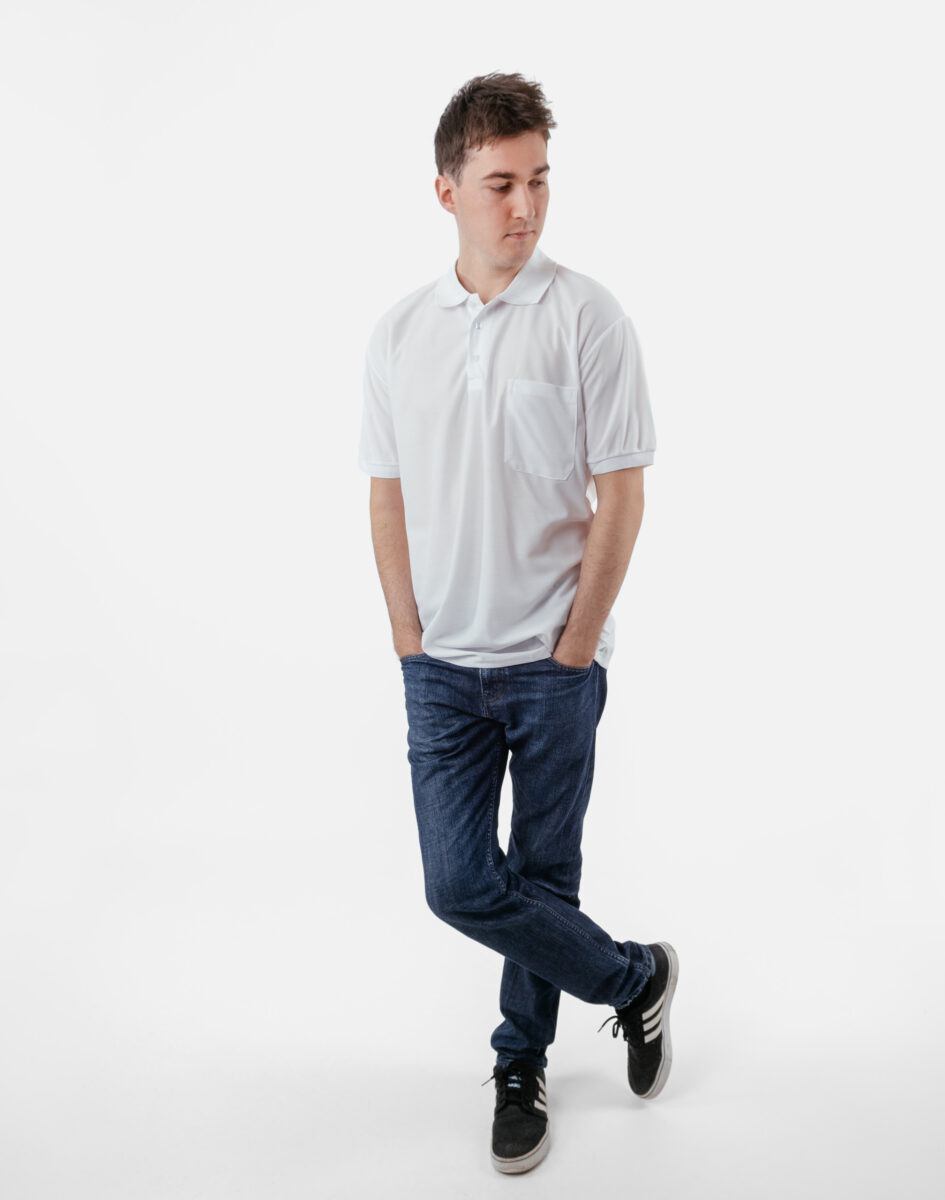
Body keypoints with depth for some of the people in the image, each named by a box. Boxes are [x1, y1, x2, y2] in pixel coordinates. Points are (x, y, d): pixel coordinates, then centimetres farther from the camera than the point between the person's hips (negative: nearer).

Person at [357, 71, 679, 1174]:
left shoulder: (588, 318, -6)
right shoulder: (398, 332, 4)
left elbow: (621, 495, -7)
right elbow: (388, 496, 8)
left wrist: (572, 648, -8)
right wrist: (410, 639, 2)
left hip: (553, 664, -3)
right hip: (441, 667, 3)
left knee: (542, 879, 9)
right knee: (460, 885, 0)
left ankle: (522, 1065, 32)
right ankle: (633, 977, 24)